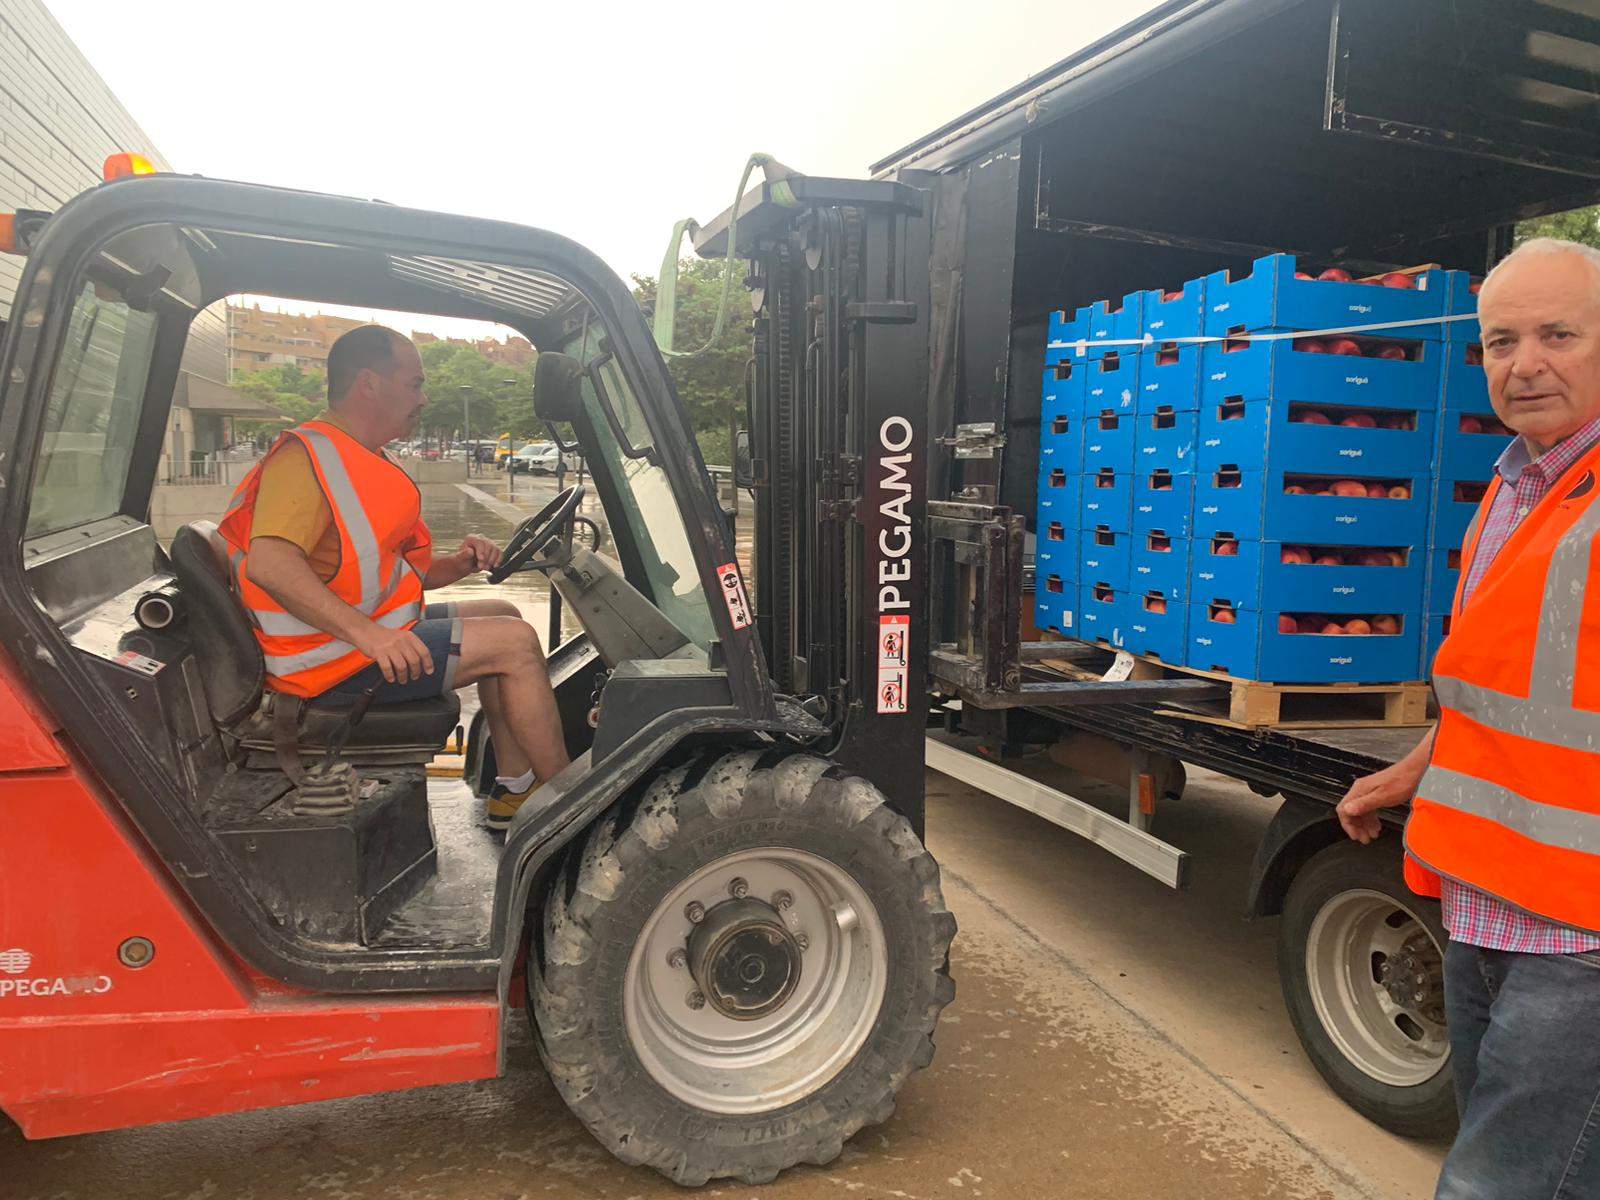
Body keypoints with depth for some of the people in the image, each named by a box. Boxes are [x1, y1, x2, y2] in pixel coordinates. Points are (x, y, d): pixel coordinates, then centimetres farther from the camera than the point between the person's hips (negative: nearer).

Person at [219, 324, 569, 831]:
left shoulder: (365, 464, 17)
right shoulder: (306, 456, -16)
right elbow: (269, 565, -31)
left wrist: (458, 565, -1)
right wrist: (368, 633, -38)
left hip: (372, 632, 11)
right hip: (332, 657, -11)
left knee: (501, 614, 16)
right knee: (514, 643, -12)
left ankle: (515, 792, 9)